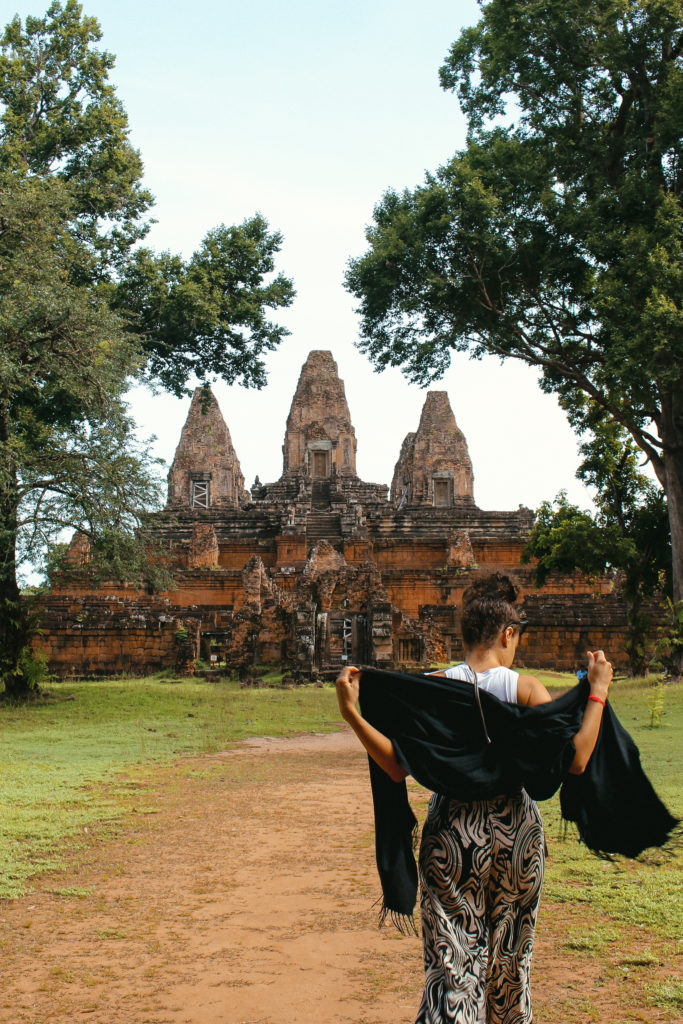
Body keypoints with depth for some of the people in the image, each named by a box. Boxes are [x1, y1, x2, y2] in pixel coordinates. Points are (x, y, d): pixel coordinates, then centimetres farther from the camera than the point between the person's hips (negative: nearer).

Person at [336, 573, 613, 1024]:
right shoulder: (525, 688, -9)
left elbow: (399, 768, -12)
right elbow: (576, 761, -12)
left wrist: (352, 713, -13)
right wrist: (598, 694, -3)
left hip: (452, 829, 0)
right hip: (515, 828, 0)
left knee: (452, 959, 5)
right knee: (511, 958, 20)